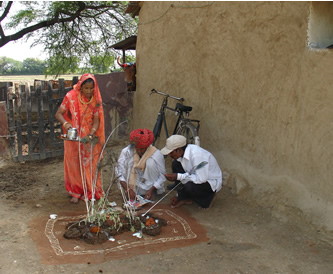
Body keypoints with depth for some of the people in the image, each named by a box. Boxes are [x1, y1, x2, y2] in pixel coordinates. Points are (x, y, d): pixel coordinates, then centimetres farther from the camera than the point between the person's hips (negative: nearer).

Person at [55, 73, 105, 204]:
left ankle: (90, 191, 18)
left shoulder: (96, 99, -6)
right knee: (74, 163, 5)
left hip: (89, 136, 2)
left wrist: (90, 135, -25)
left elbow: (96, 120, -8)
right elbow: (58, 113, -12)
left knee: (90, 164, 4)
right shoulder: (71, 97, -13)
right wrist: (65, 123, -33)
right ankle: (76, 193, 17)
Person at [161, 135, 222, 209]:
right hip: (198, 176, 8)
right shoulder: (183, 152, -8)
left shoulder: (197, 155, -34)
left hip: (212, 183, -8)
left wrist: (178, 176, -30)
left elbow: (201, 179, -33)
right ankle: (183, 198, 0)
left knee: (189, 187, -34)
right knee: (176, 164, -8)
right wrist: (178, 196, 5)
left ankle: (209, 197, -1)